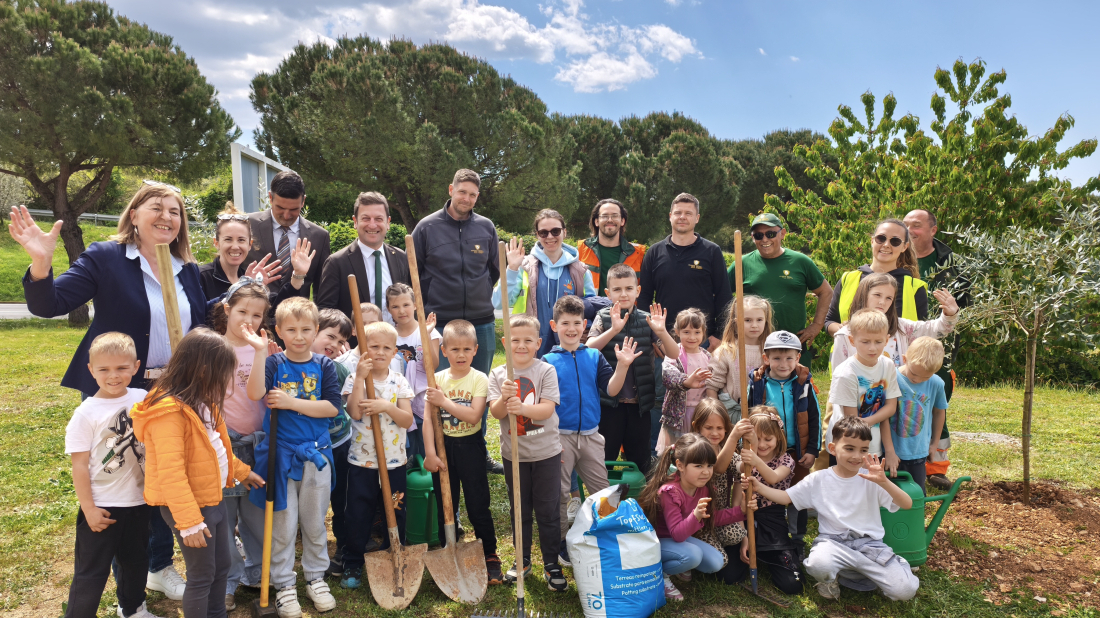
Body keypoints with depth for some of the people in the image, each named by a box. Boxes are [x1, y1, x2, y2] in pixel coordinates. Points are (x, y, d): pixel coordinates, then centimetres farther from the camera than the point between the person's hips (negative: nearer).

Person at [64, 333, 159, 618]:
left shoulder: (143, 399, -4)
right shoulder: (86, 413, -14)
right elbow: (79, 464, -12)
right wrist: (88, 508, -13)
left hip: (139, 501, 5)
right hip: (102, 506, -5)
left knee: (136, 561, 23)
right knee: (91, 572, 6)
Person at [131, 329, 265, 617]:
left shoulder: (201, 401, 5)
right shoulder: (170, 411, -25)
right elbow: (170, 472, -27)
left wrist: (241, 471, 23)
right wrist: (189, 521, -27)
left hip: (215, 499, 9)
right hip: (191, 506, -9)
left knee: (222, 566, 20)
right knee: (202, 575, 5)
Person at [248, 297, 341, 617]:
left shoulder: (324, 365, -1)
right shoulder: (273, 363, -4)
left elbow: (332, 407, -11)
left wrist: (290, 403, -20)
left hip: (316, 453, 1)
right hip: (280, 454, -1)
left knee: (314, 521, 14)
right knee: (283, 522, 8)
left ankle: (315, 577, 32)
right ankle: (283, 584, 24)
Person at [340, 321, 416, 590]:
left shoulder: (399, 381, 0)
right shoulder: (355, 379, -4)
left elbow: (407, 420, -7)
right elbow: (355, 412, -21)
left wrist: (387, 407, -23)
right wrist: (360, 377, -23)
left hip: (394, 461, 1)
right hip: (362, 460, -1)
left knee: (395, 514, 9)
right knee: (358, 515, 7)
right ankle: (353, 565, 25)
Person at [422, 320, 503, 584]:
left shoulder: (479, 379, -7)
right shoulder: (437, 380, -1)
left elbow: (473, 415, -19)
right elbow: (428, 419, -5)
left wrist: (444, 401, -21)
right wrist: (430, 453, -12)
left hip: (470, 446, -2)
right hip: (443, 446, 2)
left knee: (478, 506, 4)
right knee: (445, 506, 12)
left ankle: (491, 557, 20)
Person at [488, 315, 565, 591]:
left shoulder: (546, 371, -6)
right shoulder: (498, 374, 0)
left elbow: (547, 409, -17)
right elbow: (496, 413, -9)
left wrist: (522, 407, -34)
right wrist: (504, 398, -30)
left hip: (546, 452, -2)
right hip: (514, 453, 2)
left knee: (548, 510, 6)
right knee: (518, 509, 15)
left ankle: (551, 563, 22)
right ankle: (522, 560, 32)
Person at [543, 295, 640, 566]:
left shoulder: (594, 357, 4)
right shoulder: (548, 361, -4)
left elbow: (611, 390, -5)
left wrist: (622, 365, -16)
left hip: (591, 436, 3)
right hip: (560, 437, -3)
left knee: (602, 490, 10)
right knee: (560, 493, 6)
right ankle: (560, 542, 21)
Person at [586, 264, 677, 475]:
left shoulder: (647, 320, 2)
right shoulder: (604, 318, -1)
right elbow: (588, 350, -18)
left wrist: (661, 331, -22)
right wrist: (614, 329, -29)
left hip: (640, 402, 2)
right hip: (609, 402, -2)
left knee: (640, 460, 14)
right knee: (604, 459, 8)